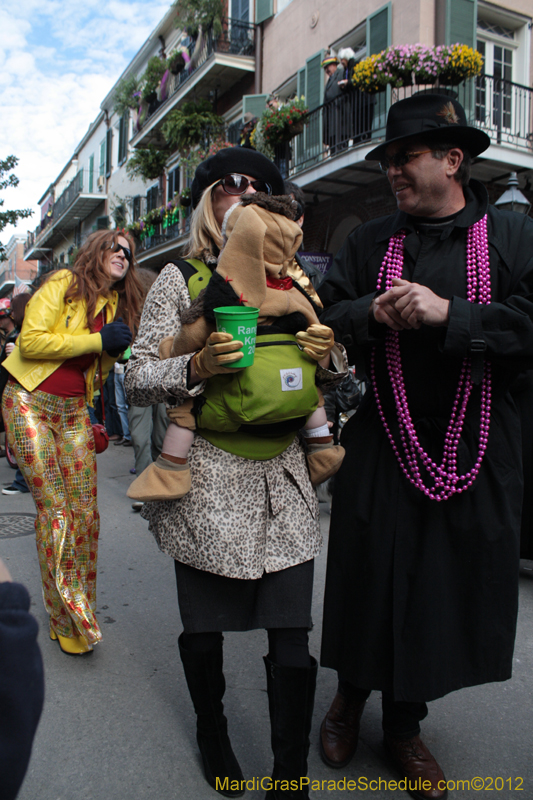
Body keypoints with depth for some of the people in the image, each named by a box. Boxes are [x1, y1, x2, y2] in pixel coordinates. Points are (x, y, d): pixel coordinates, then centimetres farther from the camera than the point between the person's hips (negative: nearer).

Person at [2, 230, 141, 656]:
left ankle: (77, 614, 17)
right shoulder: (64, 283, -5)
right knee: (55, 510, -8)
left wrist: (117, 347, 5)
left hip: (74, 411, 6)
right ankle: (69, 620, 5)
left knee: (86, 511, 1)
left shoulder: (116, 304, 16)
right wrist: (97, 340, -14)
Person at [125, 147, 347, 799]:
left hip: (283, 478, 3)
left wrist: (330, 354, -4)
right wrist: (197, 366, -22)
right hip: (208, 483, -2)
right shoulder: (180, 279, 1)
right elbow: (136, 380, -3)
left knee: (292, 634, 3)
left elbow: (328, 374, 20)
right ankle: (212, 734, 42)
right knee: (205, 627, 13)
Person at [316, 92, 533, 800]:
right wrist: (375, 312, -14)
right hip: (382, 446, 1)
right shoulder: (370, 242, 8)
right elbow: (326, 318, 5)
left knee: (448, 586, 11)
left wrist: (449, 314, -21)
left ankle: (405, 724, 36)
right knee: (368, 578, 10)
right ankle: (351, 696, 40)